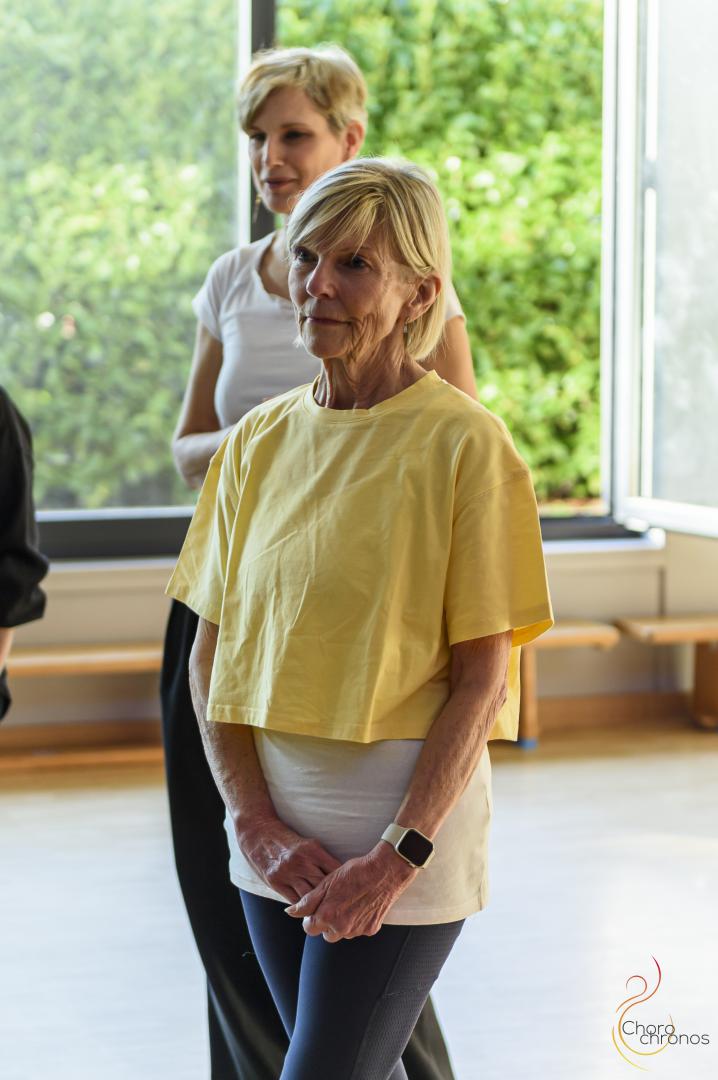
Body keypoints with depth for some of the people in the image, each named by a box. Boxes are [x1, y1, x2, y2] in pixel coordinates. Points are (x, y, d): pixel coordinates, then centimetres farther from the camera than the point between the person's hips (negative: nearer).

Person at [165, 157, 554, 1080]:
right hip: (276, 820, 5)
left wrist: (397, 856, -17)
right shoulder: (260, 440, 5)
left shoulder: (462, 442, -10)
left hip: (410, 817, -5)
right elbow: (211, 655, 6)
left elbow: (482, 679, -11)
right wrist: (257, 824, -5)